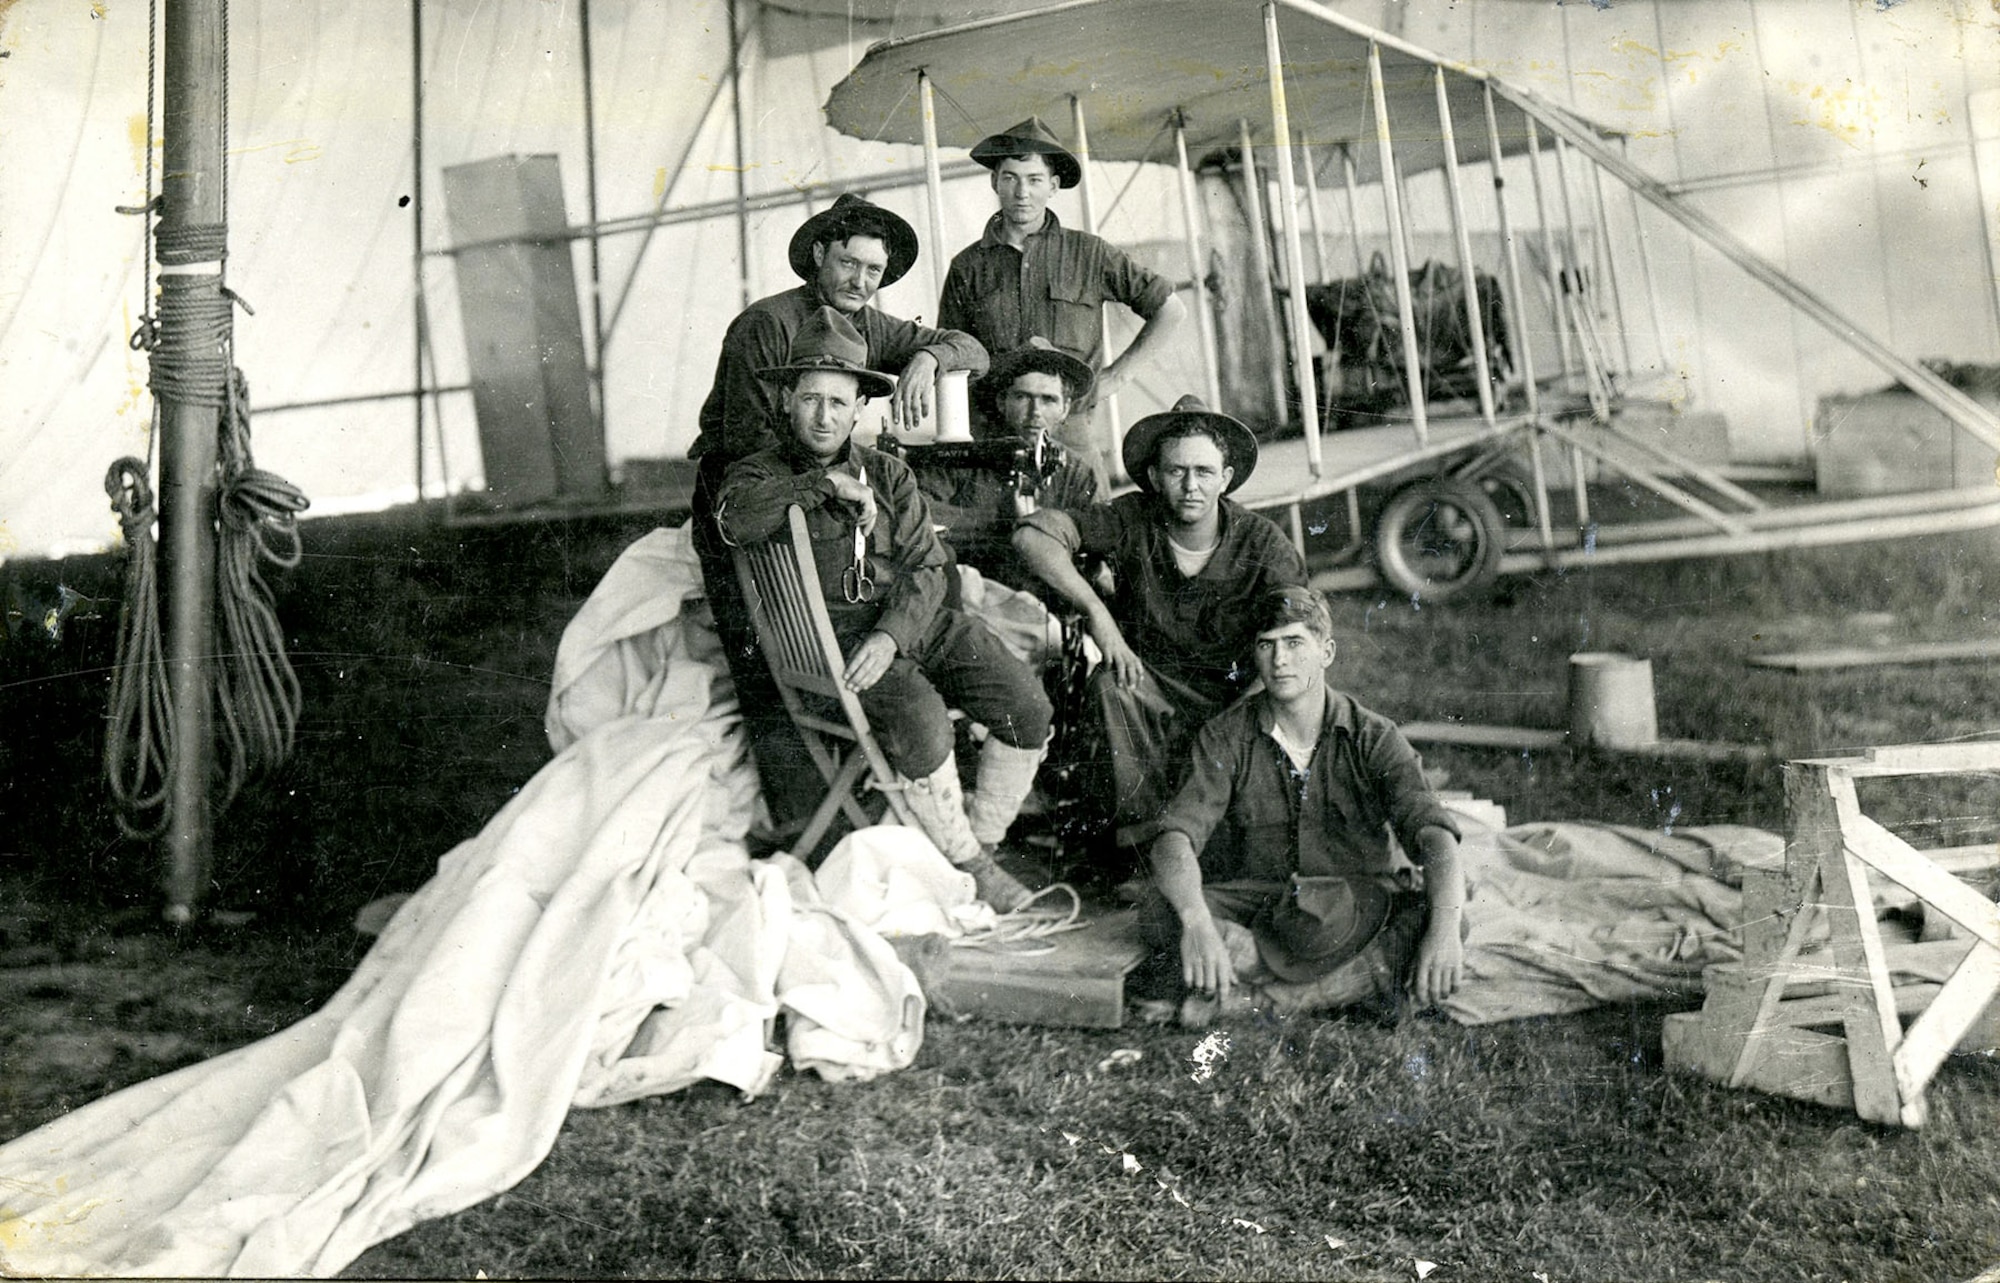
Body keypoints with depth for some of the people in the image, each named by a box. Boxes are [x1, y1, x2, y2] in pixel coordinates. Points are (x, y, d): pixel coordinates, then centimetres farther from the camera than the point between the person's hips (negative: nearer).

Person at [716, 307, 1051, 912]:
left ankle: (982, 836, 6)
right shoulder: (759, 474, 7)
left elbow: (925, 567, 5)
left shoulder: (888, 472, 16)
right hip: (835, 632, -4)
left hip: (918, 619, 4)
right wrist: (827, 485, -14)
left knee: (1028, 709, -14)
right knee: (919, 720, -31)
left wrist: (891, 634, -13)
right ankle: (965, 864, -10)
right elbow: (736, 520, -20)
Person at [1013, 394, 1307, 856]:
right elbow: (1031, 534, -20)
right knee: (1110, 681, -32)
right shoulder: (1131, 521, -10)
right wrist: (1097, 612, -27)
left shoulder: (1263, 544, -8)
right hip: (1147, 684, 0)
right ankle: (1145, 834, -27)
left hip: (1233, 694, 1)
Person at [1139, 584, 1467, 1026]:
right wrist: (1197, 923, -39)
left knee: (1449, 922, -30)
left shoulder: (1373, 738, -7)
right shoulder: (1226, 738, -6)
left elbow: (1433, 834, -19)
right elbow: (1175, 838, -18)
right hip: (1254, 896, 1)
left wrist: (1444, 928, -39)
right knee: (1159, 911, -28)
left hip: (1357, 903, 0)